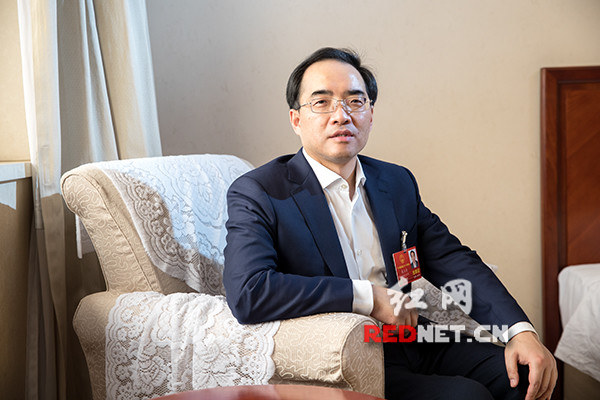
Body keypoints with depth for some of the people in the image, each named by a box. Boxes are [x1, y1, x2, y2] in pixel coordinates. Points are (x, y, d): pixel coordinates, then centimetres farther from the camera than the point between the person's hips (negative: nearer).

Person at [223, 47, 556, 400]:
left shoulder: (398, 183, 12)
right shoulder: (256, 194, -7)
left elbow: (453, 261, 8)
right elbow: (247, 294, -22)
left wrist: (521, 331, -8)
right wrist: (366, 296, -18)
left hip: (416, 350, 6)